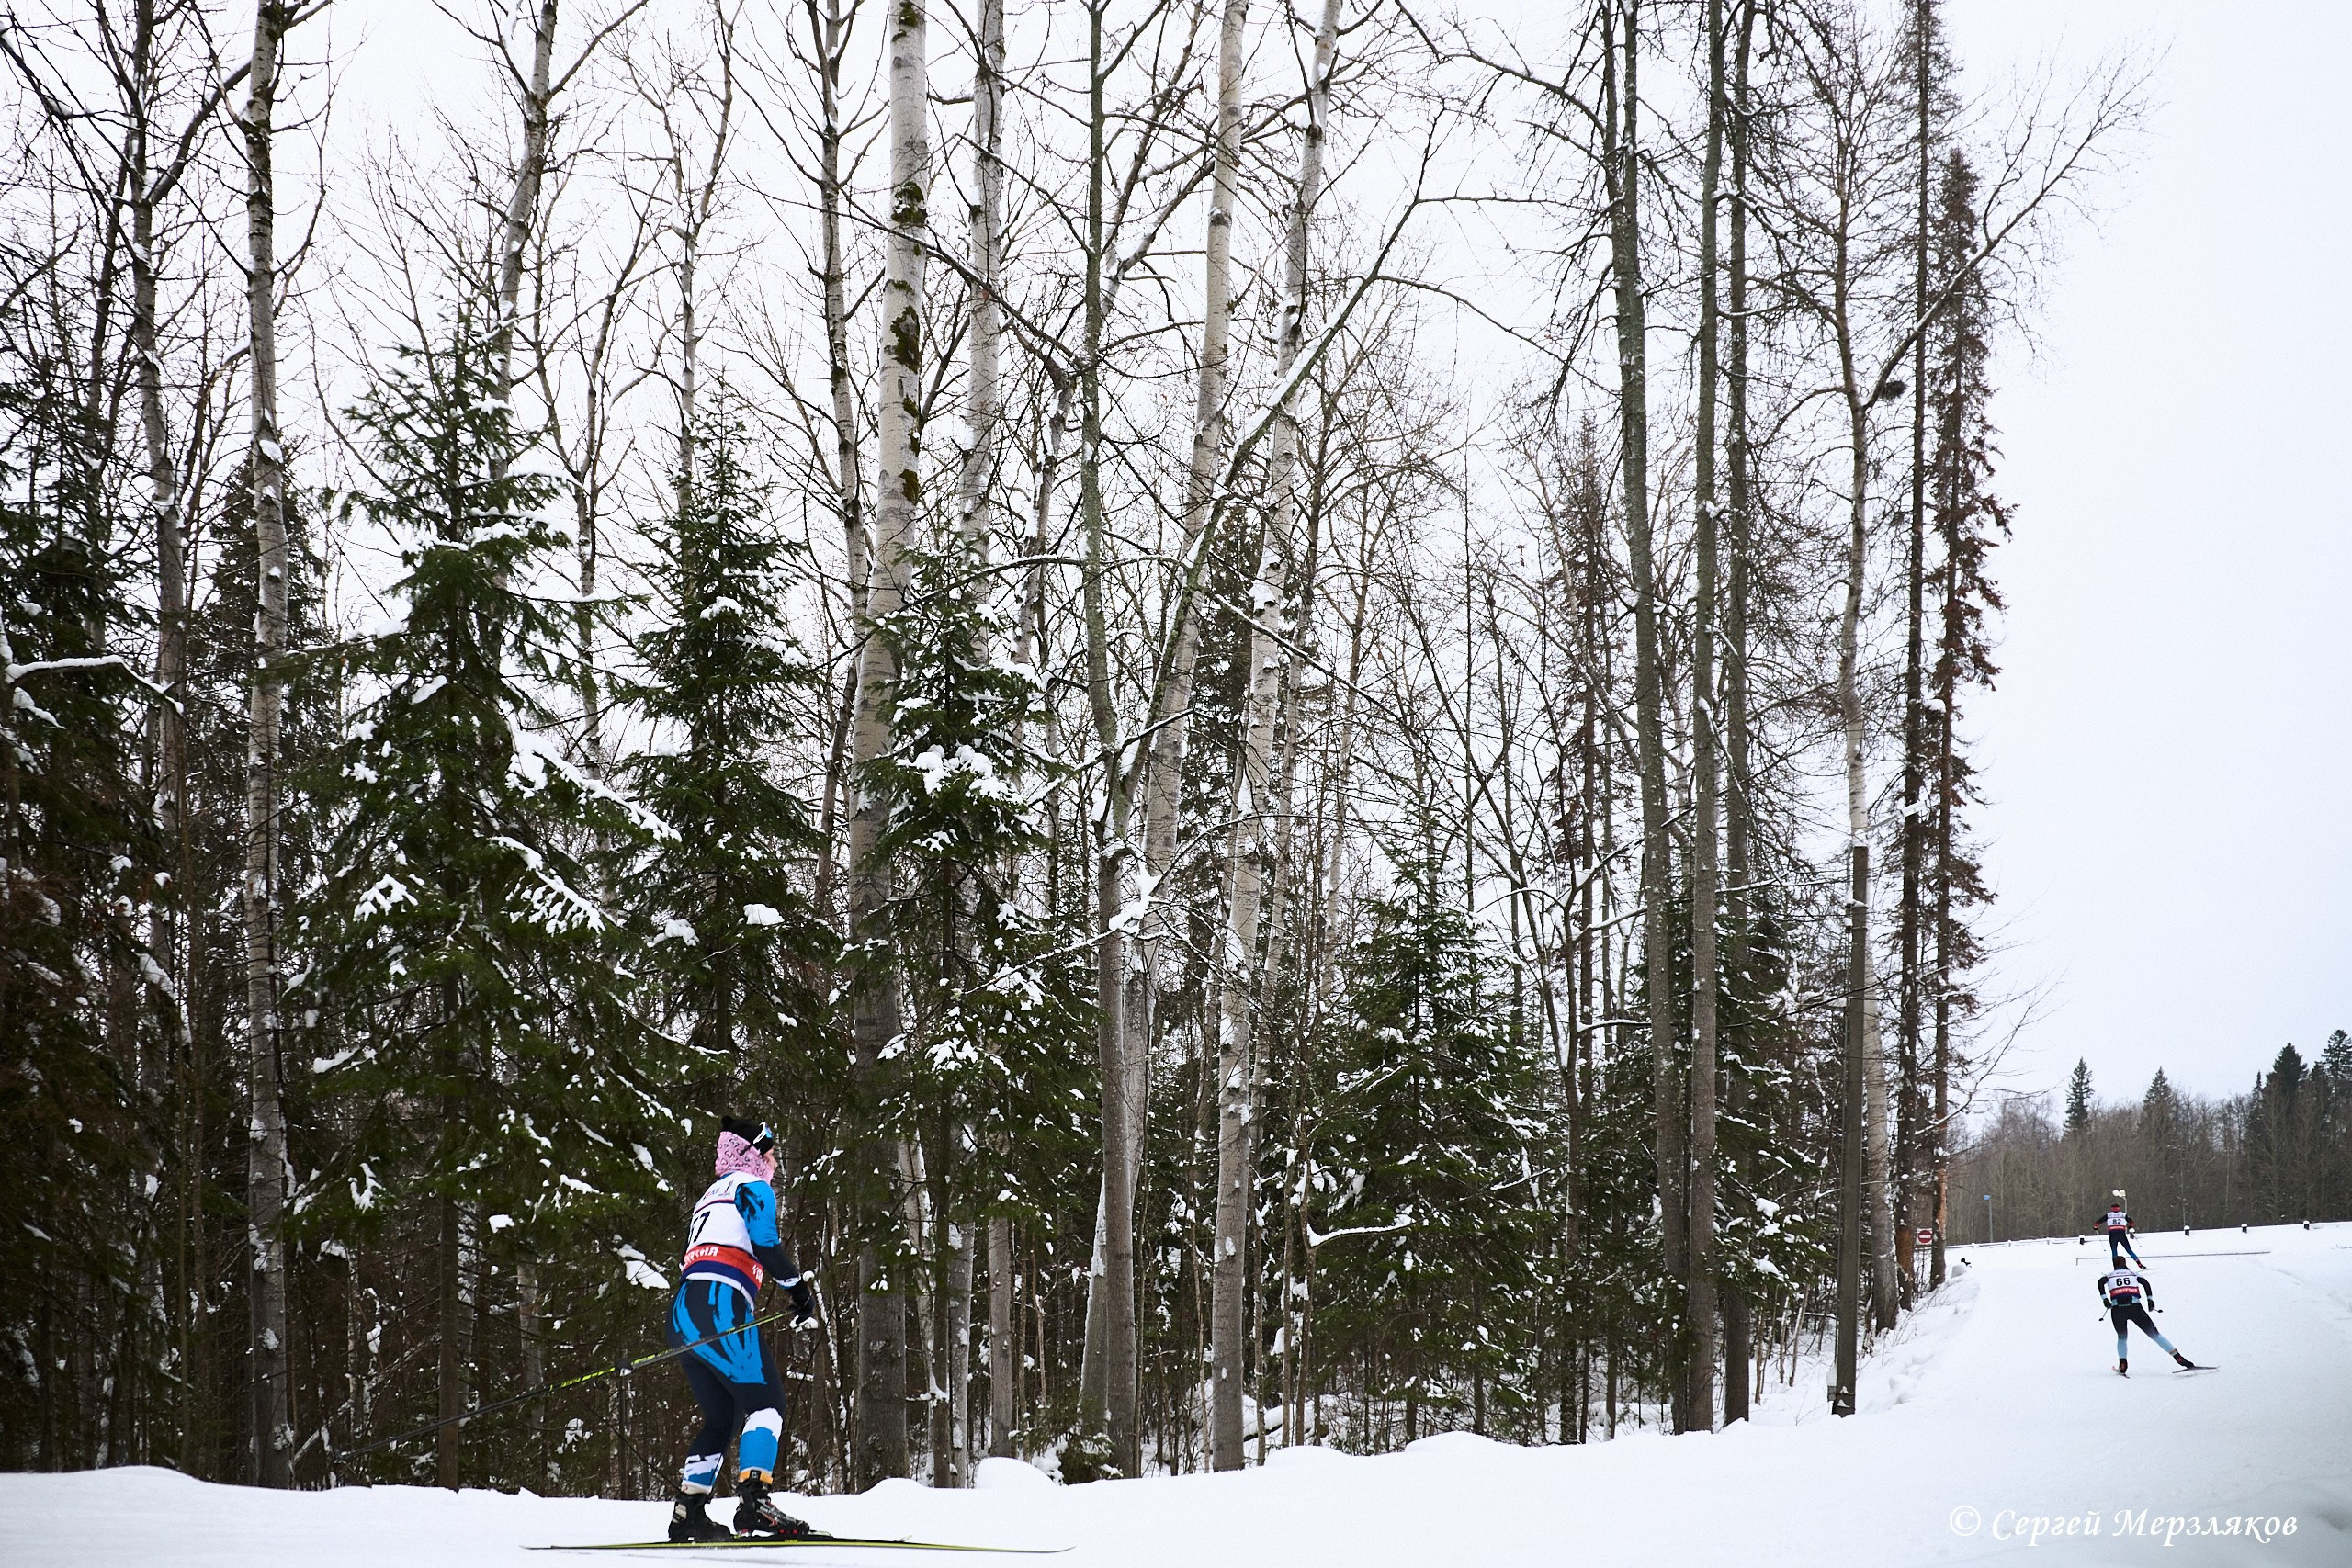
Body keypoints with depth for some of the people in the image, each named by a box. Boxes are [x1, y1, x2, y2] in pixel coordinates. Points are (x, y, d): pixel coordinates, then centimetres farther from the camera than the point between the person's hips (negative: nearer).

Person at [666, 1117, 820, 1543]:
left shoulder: (711, 1194, 32)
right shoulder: (752, 1187, 5)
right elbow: (764, 1240, -10)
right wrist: (800, 1289, -2)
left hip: (683, 1312, 9)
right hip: (719, 1308, -9)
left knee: (722, 1417, 15)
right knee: (766, 1403, -12)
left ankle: (688, 1511, 10)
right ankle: (753, 1500, -27)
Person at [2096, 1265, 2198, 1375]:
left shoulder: (2109, 1276, 23)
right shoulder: (2133, 1274, 24)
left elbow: (2100, 1282, 2)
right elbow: (2145, 1283, 6)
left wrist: (2104, 1298, -2)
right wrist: (2150, 1299, 6)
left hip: (2117, 1309, 0)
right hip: (2135, 1307, 0)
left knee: (2122, 1337, 26)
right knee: (2155, 1335, 6)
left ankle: (2123, 1365, 12)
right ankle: (2179, 1358, -3)